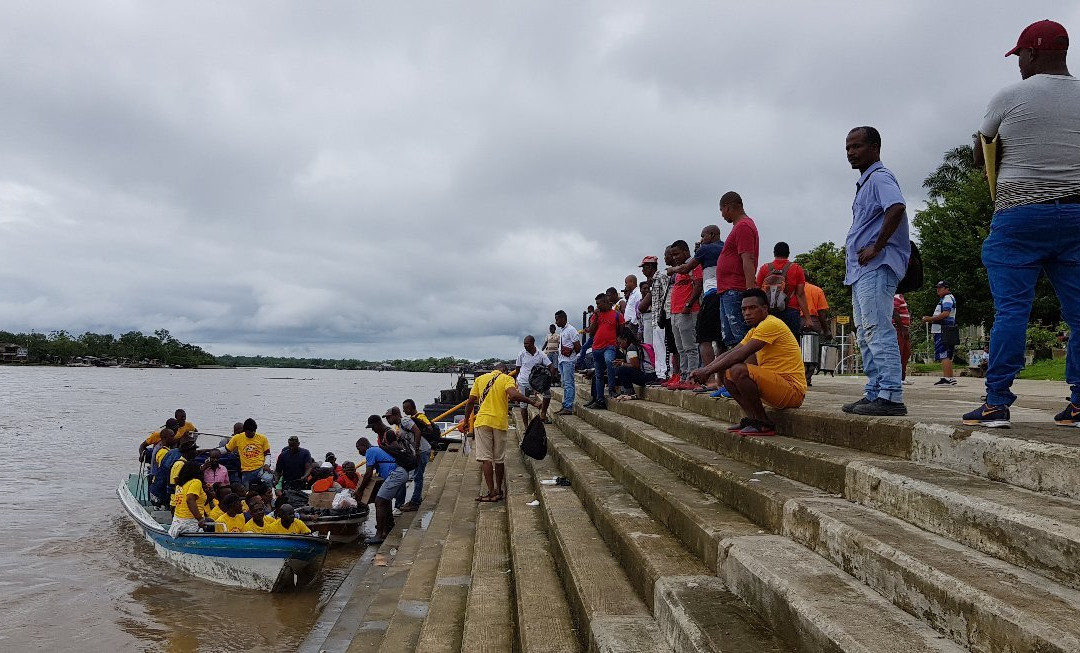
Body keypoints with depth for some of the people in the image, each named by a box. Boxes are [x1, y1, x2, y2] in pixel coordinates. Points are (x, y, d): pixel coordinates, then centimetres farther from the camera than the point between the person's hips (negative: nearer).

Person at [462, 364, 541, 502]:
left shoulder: (480, 379, 12)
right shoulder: (507, 378, 2)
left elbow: (470, 402, 9)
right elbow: (514, 395, -18)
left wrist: (466, 421, 18)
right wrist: (533, 402, -14)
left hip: (482, 421, 1)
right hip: (500, 422, -1)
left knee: (485, 457, -1)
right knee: (499, 459, 11)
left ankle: (491, 492, -8)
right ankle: (498, 490, 20)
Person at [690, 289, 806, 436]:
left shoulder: (771, 324, -15)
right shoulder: (755, 330, 17)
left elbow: (740, 355, -22)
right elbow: (730, 353, 12)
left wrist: (708, 370, -17)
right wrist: (705, 369, -3)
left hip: (793, 390, -10)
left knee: (738, 370, -28)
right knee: (726, 371, 7)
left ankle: (764, 425, -14)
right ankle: (752, 418, 3)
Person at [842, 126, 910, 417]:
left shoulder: (880, 178, -7)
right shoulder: (865, 182, 24)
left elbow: (896, 208, -26)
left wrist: (876, 248, -22)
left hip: (876, 267, -11)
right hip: (861, 270, 11)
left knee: (878, 329, -14)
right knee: (866, 333, 12)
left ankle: (891, 396, -14)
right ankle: (874, 393, 17)